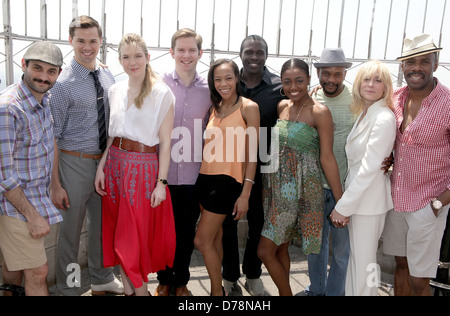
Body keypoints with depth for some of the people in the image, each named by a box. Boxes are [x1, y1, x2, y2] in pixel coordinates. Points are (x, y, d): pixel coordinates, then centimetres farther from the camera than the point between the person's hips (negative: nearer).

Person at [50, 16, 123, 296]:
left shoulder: (108, 77, 4)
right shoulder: (63, 84, -14)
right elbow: (52, 137, -14)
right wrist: (55, 184, -15)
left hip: (106, 161, 6)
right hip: (75, 164, -5)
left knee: (102, 224, 20)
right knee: (71, 230, 10)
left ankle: (102, 279, 43)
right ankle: (67, 289, 33)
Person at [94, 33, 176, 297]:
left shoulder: (162, 94, -8)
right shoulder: (116, 91, 9)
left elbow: (165, 142, -10)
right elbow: (113, 134, 13)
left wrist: (161, 182, -13)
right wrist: (101, 167, 5)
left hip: (143, 168, -5)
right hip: (115, 163, 6)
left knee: (135, 236, 1)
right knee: (117, 232, 12)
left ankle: (141, 290, 23)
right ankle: (129, 289, 29)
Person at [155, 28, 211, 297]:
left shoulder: (209, 89, 2)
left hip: (194, 174, 1)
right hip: (162, 172, 0)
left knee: (187, 230, 12)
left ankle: (182, 280, 32)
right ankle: (165, 280, 31)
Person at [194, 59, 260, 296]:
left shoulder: (248, 108, -7)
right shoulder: (215, 108, 12)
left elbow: (252, 153, -10)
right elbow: (210, 147, 13)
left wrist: (245, 194, -15)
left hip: (228, 179, -6)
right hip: (206, 177, 6)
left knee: (202, 241, -4)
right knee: (215, 237, 14)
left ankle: (217, 291, 16)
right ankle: (217, 290, 29)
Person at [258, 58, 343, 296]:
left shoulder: (319, 112, -11)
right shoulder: (282, 106, 8)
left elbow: (327, 157, -12)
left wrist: (341, 201, -13)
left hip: (298, 190, -6)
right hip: (277, 186, 6)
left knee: (265, 251, -2)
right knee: (281, 248, 16)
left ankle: (286, 293, 21)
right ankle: (285, 292, 34)